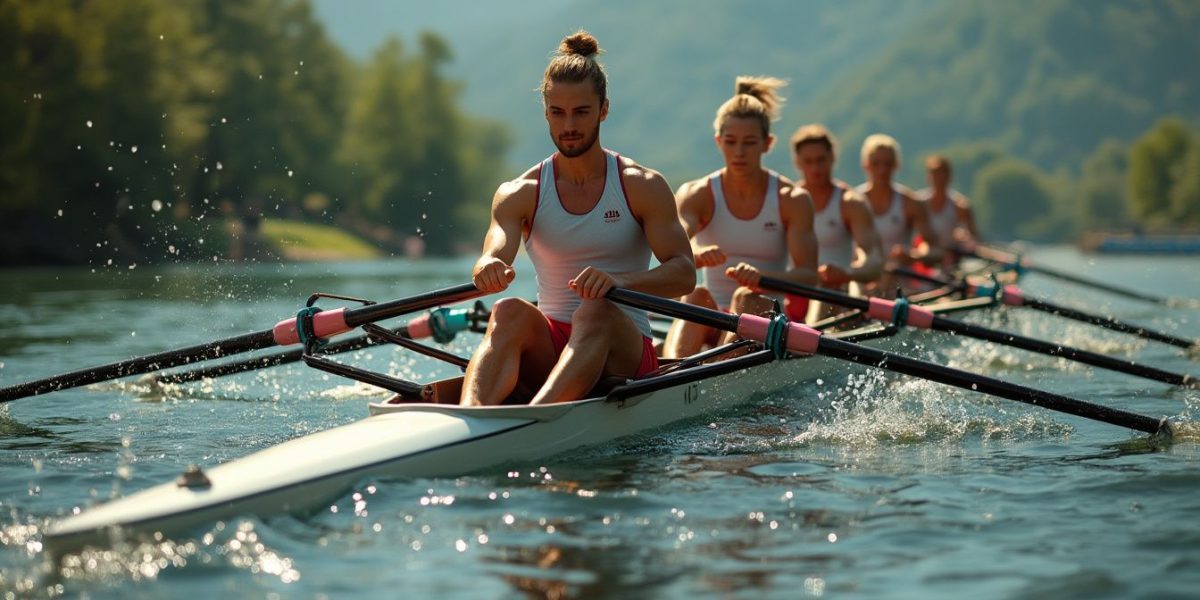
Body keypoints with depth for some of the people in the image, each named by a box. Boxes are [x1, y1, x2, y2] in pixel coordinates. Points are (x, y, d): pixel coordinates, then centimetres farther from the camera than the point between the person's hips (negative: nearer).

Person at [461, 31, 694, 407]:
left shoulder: (642, 187, 1)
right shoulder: (519, 195, 5)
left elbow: (684, 274, -9)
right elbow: (494, 256, -13)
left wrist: (619, 281, -30)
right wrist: (488, 269, -40)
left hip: (623, 351, -1)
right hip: (548, 348, 2)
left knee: (595, 312, -35)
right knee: (510, 312, -31)